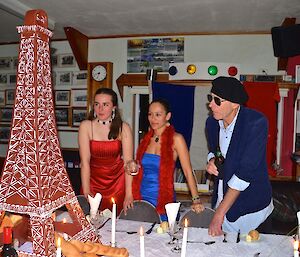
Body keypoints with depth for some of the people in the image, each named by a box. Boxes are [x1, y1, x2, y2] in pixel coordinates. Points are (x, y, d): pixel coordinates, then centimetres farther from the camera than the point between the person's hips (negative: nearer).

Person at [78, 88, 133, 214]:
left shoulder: (123, 128, -8)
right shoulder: (86, 126, -8)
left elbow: (128, 162, -11)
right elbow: (85, 161, -11)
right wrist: (86, 192, -16)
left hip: (117, 180, 0)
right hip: (93, 179, 0)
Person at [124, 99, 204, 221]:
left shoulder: (176, 139, -8)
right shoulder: (146, 139, 6)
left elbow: (188, 171, -12)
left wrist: (196, 200, -19)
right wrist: (129, 194, 3)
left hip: (164, 200, -4)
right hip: (141, 198, 4)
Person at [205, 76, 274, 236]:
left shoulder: (256, 122, -22)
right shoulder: (212, 122, -3)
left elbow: (246, 172, -25)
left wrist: (219, 213, -23)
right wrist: (211, 160, -8)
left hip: (250, 206, -5)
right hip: (221, 199, 5)